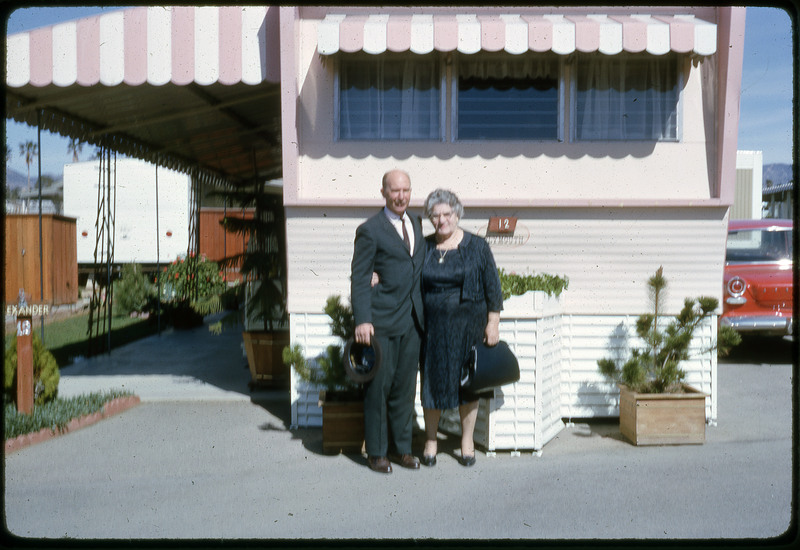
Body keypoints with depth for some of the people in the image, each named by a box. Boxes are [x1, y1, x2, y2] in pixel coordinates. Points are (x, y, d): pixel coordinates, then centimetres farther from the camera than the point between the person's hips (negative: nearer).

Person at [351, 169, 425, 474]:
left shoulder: (416, 223, 13)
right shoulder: (370, 230, -7)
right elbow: (359, 279, -9)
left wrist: (423, 310, 11)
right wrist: (362, 320, -18)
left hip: (412, 320, 6)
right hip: (382, 321, -6)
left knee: (405, 386, 13)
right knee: (379, 386, 3)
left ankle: (401, 447, 26)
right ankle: (377, 452, 17)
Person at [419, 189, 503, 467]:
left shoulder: (477, 246, -1)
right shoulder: (423, 247, 4)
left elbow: (492, 287, 1)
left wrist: (493, 323, -3)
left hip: (468, 324, -1)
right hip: (433, 326, 1)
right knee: (432, 380, 7)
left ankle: (467, 441, 23)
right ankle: (430, 441, 23)